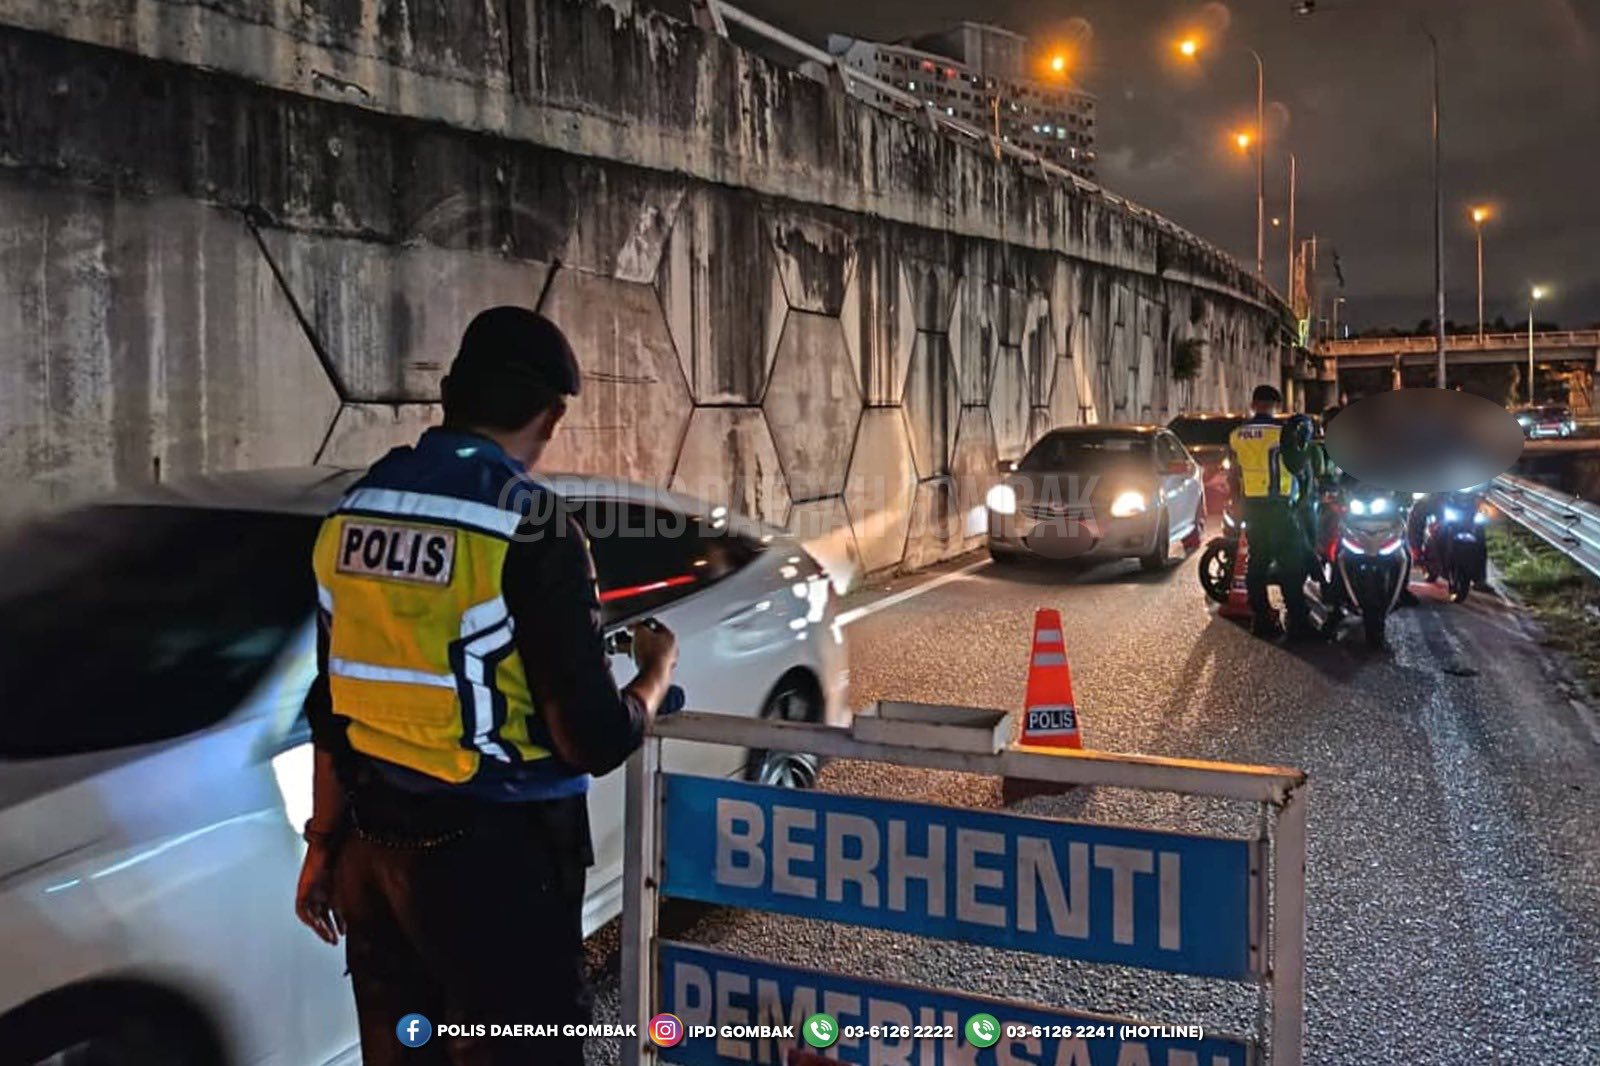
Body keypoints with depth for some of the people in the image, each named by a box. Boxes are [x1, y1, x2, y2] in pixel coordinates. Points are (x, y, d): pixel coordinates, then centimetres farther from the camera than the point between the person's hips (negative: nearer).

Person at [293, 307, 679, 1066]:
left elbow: (333, 706, 11)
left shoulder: (354, 511, 3)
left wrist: (325, 842, 21)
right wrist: (657, 672, 3)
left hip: (374, 844, 7)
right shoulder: (530, 526, -18)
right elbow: (595, 739, -17)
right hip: (492, 855, -7)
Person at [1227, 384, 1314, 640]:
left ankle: (1261, 619, 11)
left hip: (1250, 506, 6)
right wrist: (1302, 446, 10)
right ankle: (1298, 623, -6)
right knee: (1291, 564, -4)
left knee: (1257, 561, 10)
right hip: (1278, 505, -6)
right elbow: (1297, 467, -7)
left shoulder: (1236, 435, 7)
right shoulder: (1281, 431, -11)